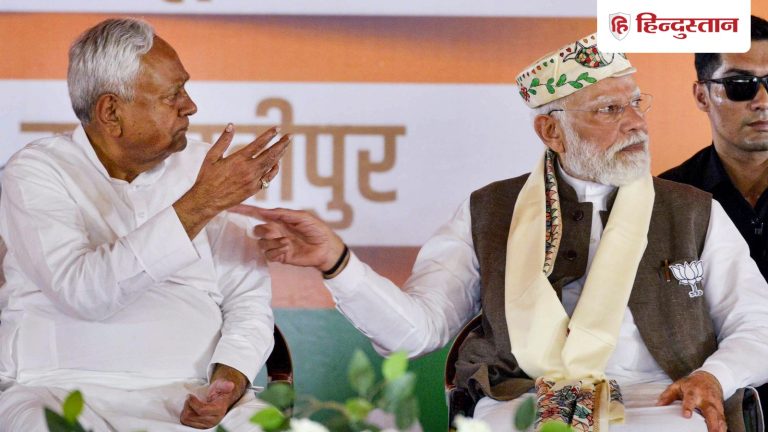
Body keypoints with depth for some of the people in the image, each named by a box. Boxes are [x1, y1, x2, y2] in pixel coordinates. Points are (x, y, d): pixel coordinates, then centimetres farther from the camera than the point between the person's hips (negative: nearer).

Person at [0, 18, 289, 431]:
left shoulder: (203, 167, 12)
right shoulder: (35, 172, 0)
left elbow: (248, 303, 11)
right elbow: (84, 292, -17)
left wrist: (227, 384, -10)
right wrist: (199, 205, -19)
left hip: (189, 398, 4)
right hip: (62, 389, -4)